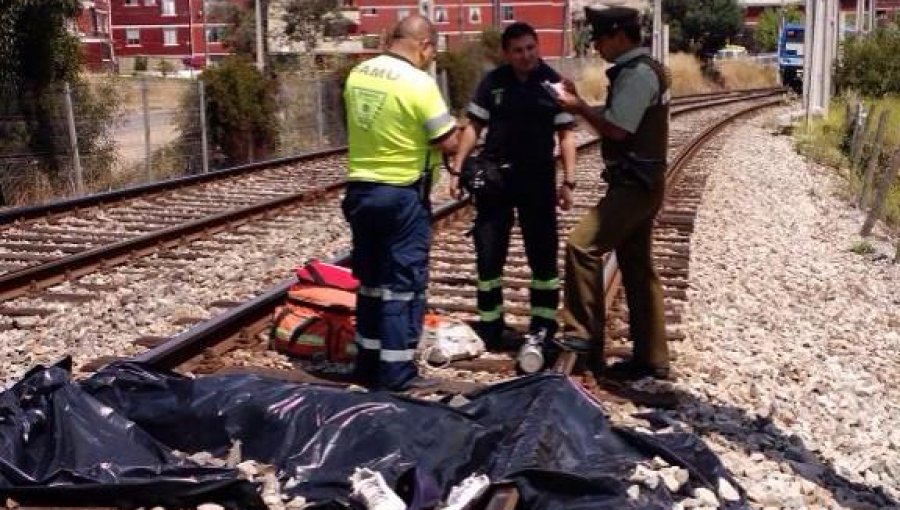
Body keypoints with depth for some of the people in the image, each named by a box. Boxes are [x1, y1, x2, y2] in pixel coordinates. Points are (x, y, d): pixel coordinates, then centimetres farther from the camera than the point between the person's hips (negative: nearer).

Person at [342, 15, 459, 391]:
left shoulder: (357, 75, 4)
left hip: (359, 189, 7)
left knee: (370, 280, 17)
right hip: (402, 195, -7)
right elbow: (449, 144, -13)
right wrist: (449, 125, 7)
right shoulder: (419, 82, -17)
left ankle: (368, 364, 25)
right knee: (404, 284, 2)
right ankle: (395, 375, 6)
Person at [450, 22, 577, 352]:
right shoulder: (492, 82, 0)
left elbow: (566, 134, -3)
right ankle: (489, 327, 19)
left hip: (538, 179, -1)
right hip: (494, 177, 1)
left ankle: (543, 329, 16)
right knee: (488, 253, 5)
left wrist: (568, 181, -9)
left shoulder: (553, 83, -3)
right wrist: (458, 169, -3)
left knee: (543, 254, 5)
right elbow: (474, 127, 4)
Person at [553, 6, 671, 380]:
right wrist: (581, 104, 7)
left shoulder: (636, 73, -16)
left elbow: (616, 129, -21)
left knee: (582, 245, -16)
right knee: (638, 269, 11)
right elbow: (618, 123, 17)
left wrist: (579, 107, -8)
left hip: (634, 185, -11)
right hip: (639, 183, 11)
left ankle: (584, 332, -7)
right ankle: (651, 358, 17)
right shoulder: (641, 70, 17)